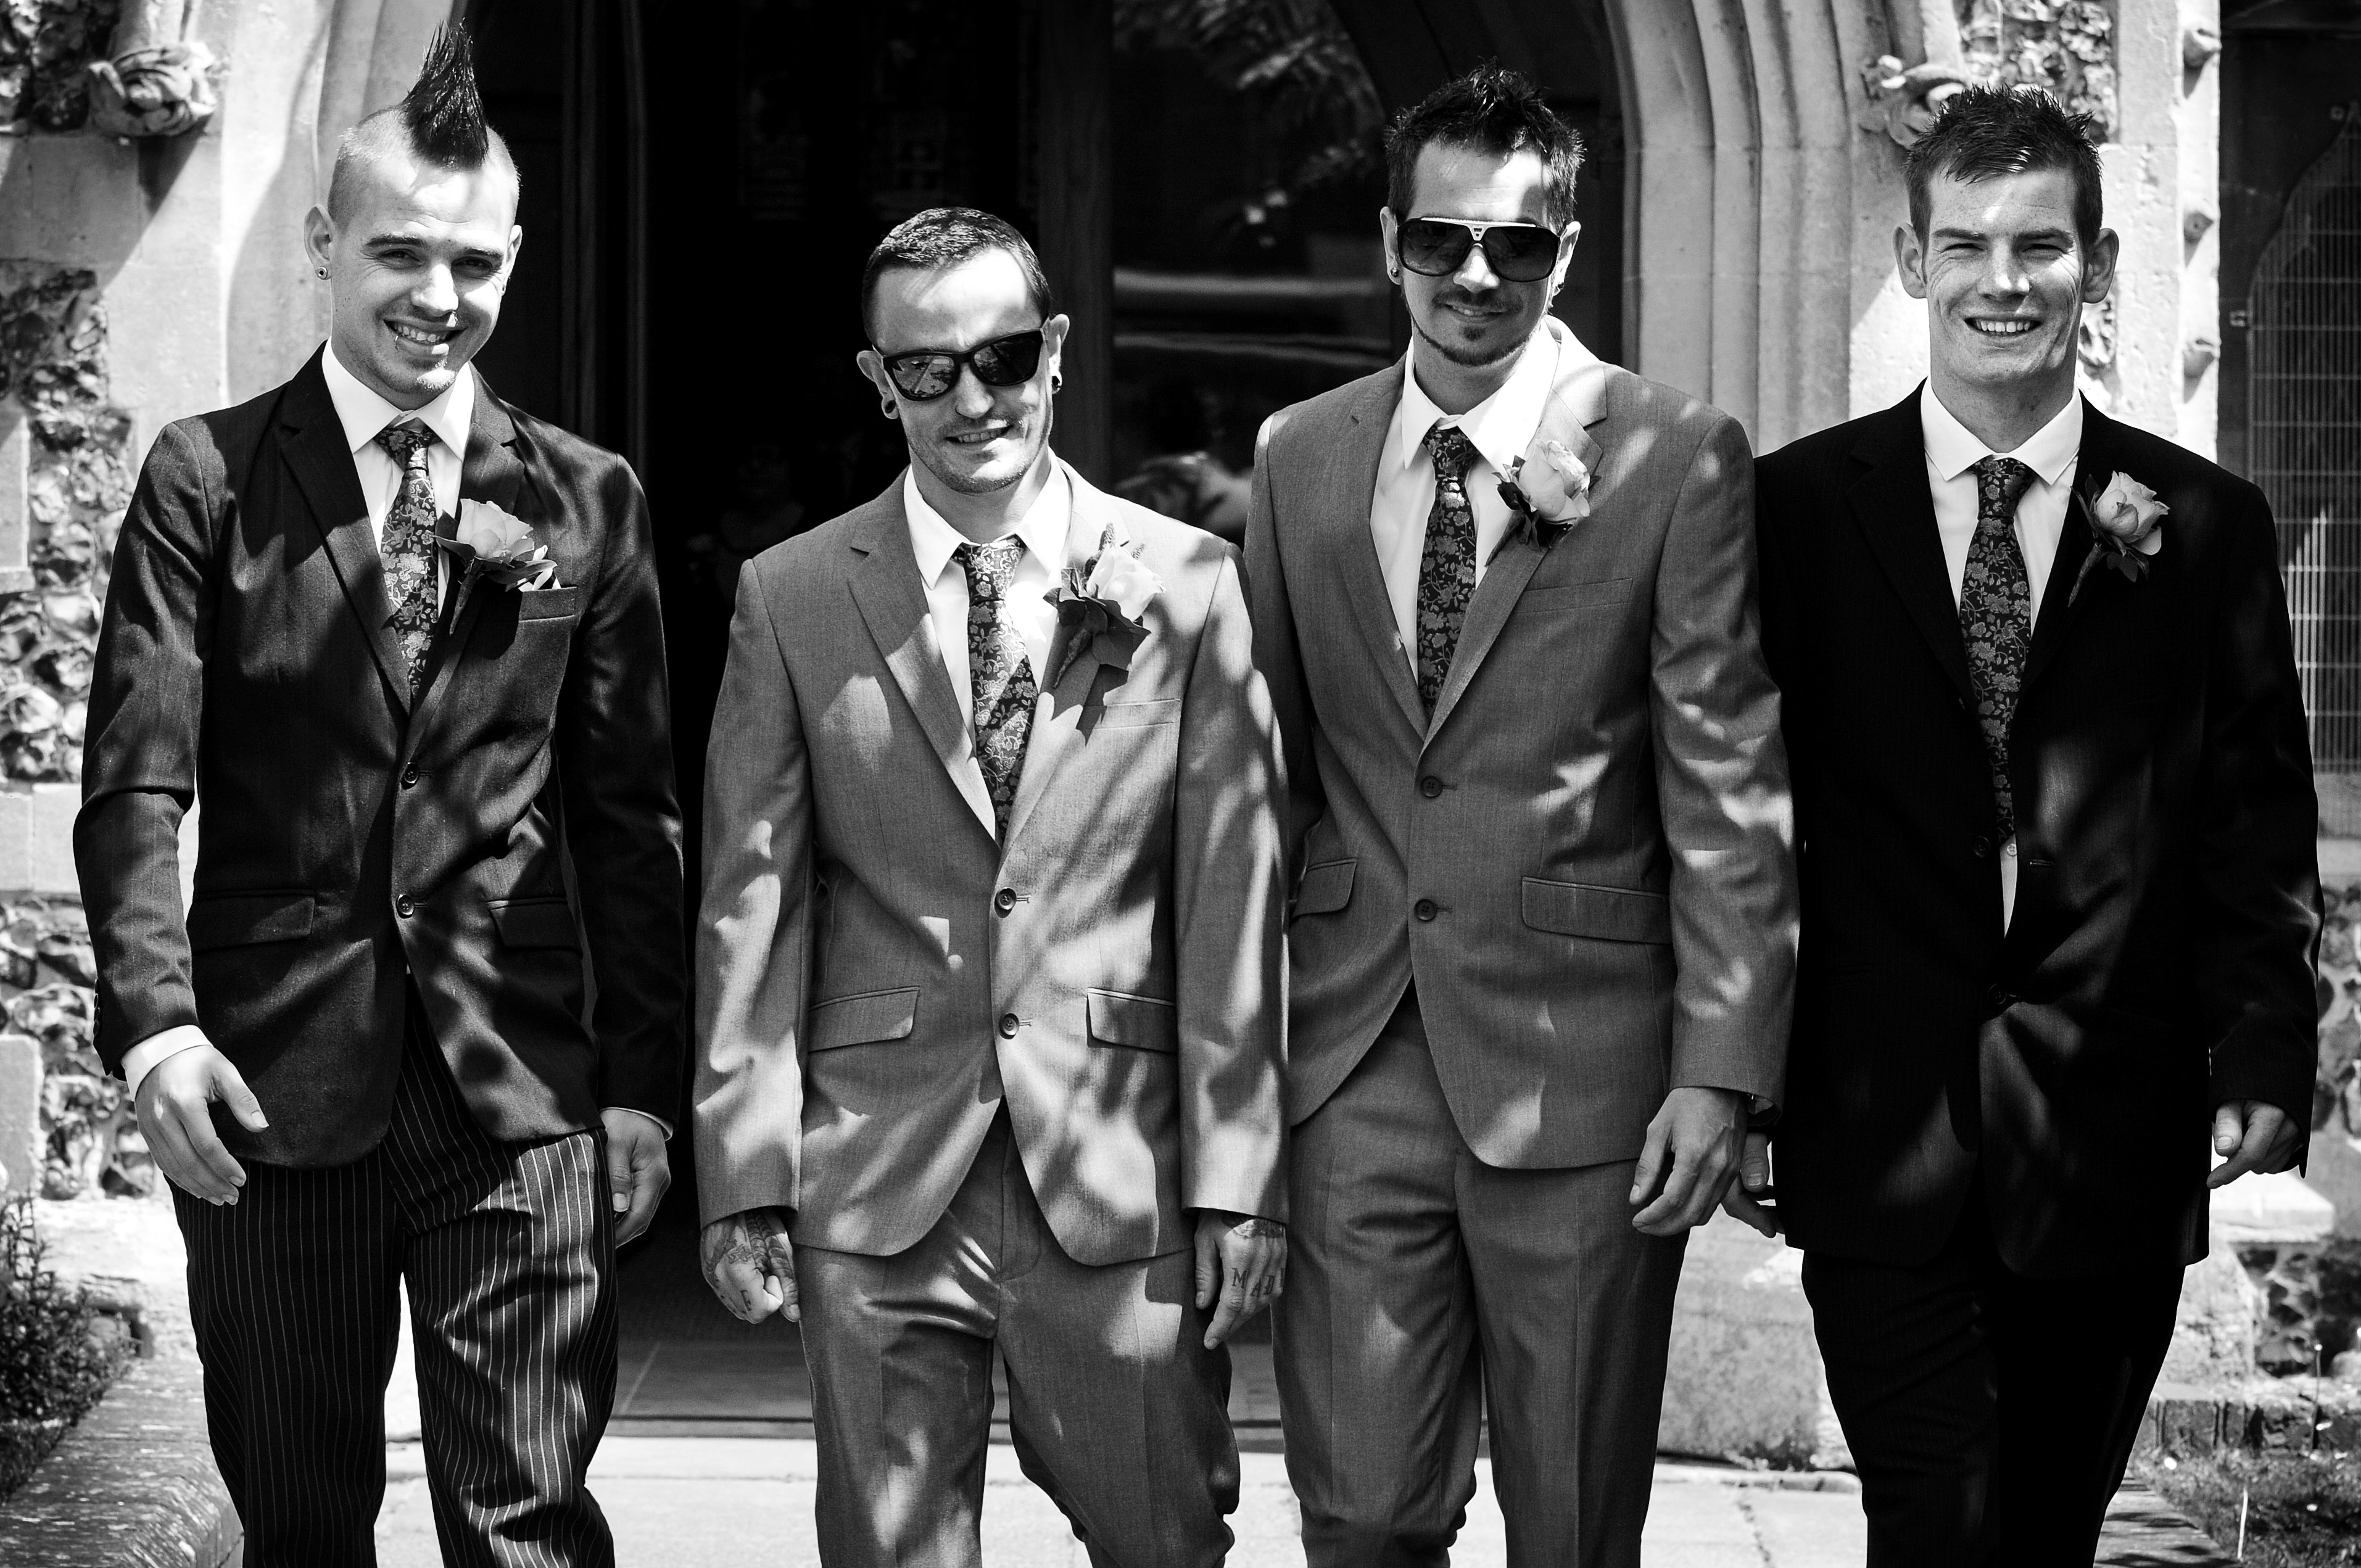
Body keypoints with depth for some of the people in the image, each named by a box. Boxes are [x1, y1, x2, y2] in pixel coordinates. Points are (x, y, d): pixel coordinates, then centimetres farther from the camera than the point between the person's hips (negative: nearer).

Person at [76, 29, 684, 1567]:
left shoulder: (588, 500, 7)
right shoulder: (210, 478, 2)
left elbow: (632, 817, 9)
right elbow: (137, 780, -4)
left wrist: (644, 1083, 5)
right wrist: (154, 1023, -18)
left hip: (519, 1094, 0)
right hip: (268, 1091, 0)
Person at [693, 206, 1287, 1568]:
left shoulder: (1189, 585, 3)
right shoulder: (792, 600, 4)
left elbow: (1233, 901, 1)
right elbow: (750, 906, 4)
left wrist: (1240, 1183, -2)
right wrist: (746, 1182, -1)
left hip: (1124, 1189, 0)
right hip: (878, 1191, 0)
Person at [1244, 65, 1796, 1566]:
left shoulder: (1676, 457, -4)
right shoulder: (1301, 457, 9)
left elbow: (1730, 789, -5)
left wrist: (1723, 1067, -10)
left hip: (1578, 1064, -3)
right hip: (1354, 1063, 3)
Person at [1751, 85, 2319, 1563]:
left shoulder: (2205, 525, 6)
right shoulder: (1801, 507, 4)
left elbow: (2260, 819, 7)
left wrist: (2265, 1048, -4)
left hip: (2112, 1147, 2)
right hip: (1880, 1144, -1)